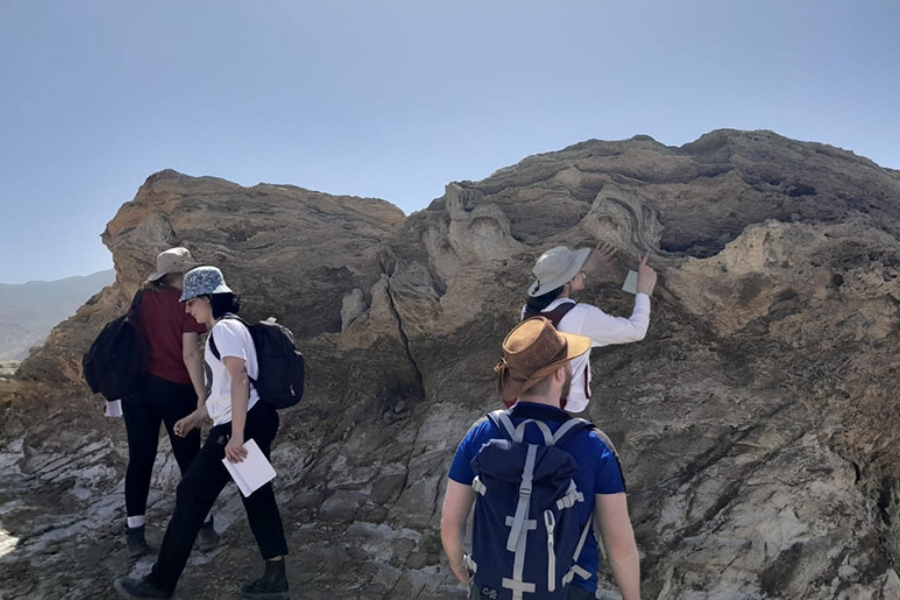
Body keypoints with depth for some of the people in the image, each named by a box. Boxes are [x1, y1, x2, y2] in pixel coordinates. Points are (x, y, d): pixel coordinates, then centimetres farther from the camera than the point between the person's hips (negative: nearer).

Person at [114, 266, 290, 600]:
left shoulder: (225, 328, -12)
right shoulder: (227, 329, 20)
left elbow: (240, 379, -23)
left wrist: (236, 435, -27)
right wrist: (195, 417, 28)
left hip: (241, 424, -10)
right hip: (255, 421, 10)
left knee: (191, 496, 0)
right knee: (257, 496, 12)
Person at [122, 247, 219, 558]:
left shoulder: (143, 297, 6)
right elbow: (190, 354, -14)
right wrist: (202, 395, -10)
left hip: (138, 386, 4)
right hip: (175, 389, -4)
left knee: (140, 460, 11)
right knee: (189, 459, 8)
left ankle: (134, 535, 16)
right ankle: (205, 529, 15)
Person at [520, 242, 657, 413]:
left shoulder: (529, 310, -5)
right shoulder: (582, 316, -24)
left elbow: (553, 295, 21)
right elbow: (636, 331, -13)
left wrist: (587, 270, 23)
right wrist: (644, 289, -1)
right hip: (568, 411, -7)